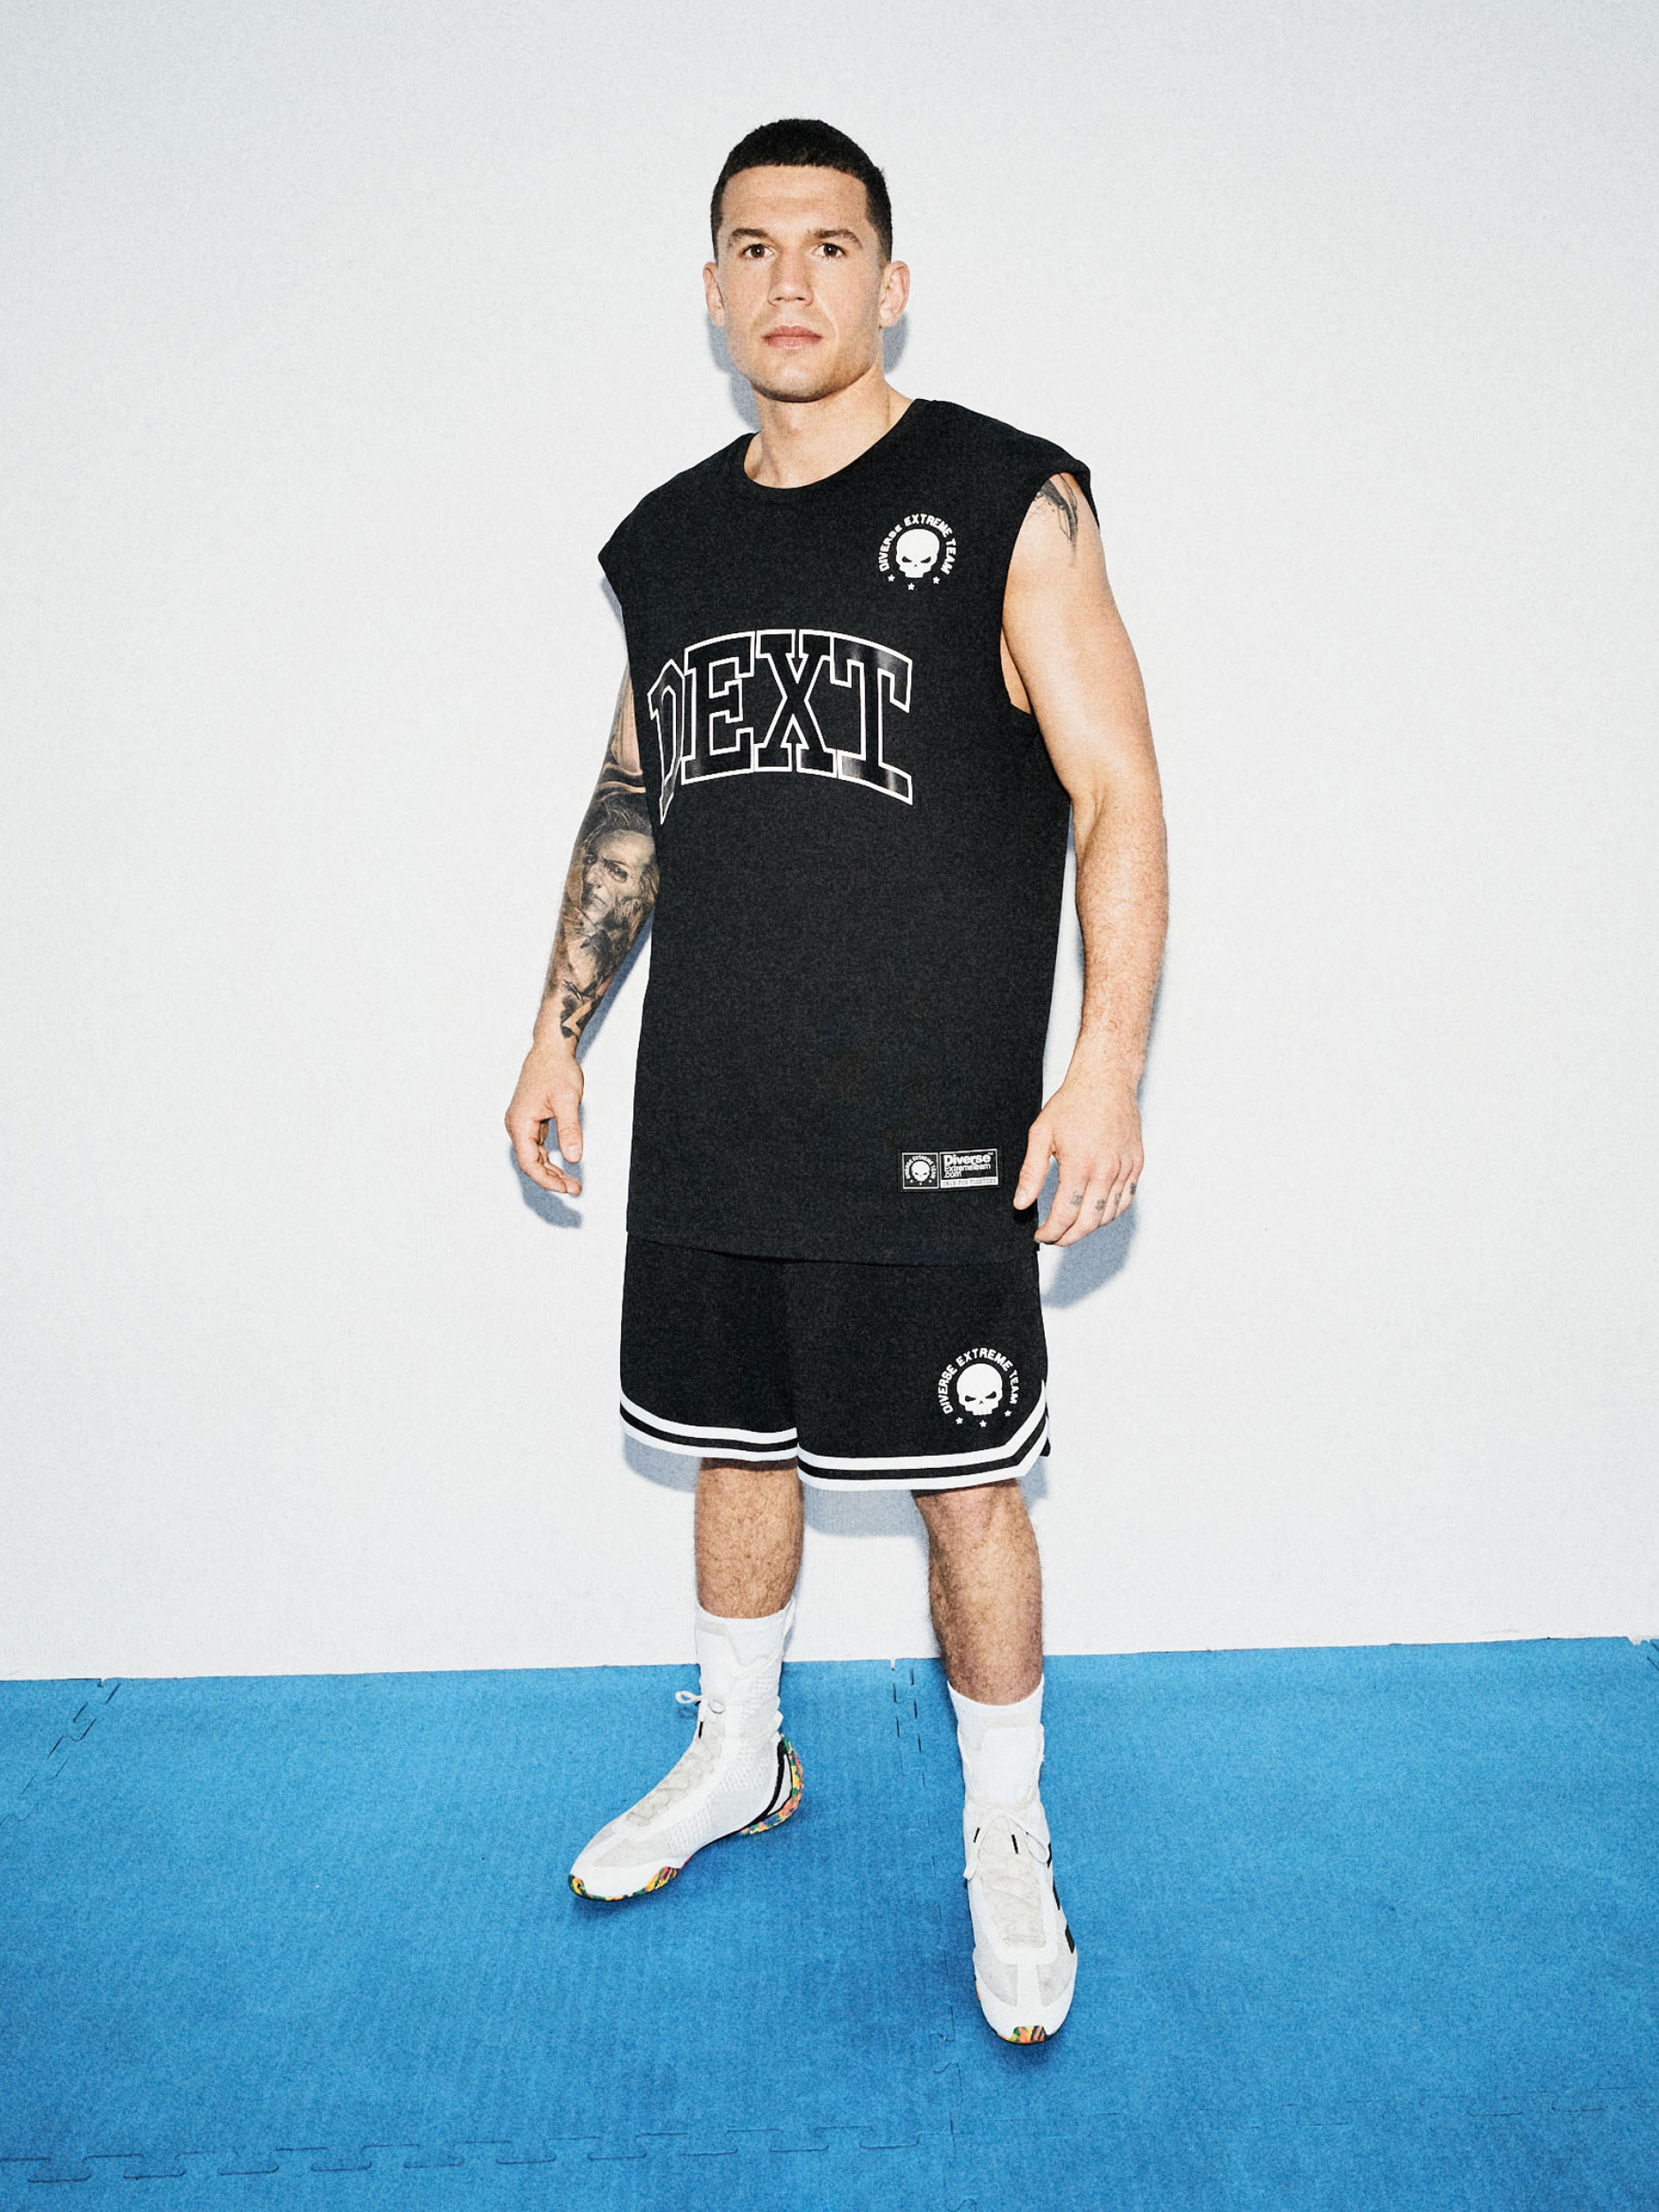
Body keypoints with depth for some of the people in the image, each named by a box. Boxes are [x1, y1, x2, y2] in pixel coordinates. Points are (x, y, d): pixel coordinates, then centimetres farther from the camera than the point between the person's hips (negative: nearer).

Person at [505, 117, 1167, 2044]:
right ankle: (736, 1759, 42)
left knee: (966, 1486, 5)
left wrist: (1109, 1065, -16)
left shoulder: (1005, 503, -3)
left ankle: (1006, 1840, 28)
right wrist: (558, 1030, 16)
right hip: (707, 1115, 5)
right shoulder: (669, 542, 12)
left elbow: (1118, 796, -7)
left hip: (935, 1129, -5)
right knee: (737, 1447, 18)